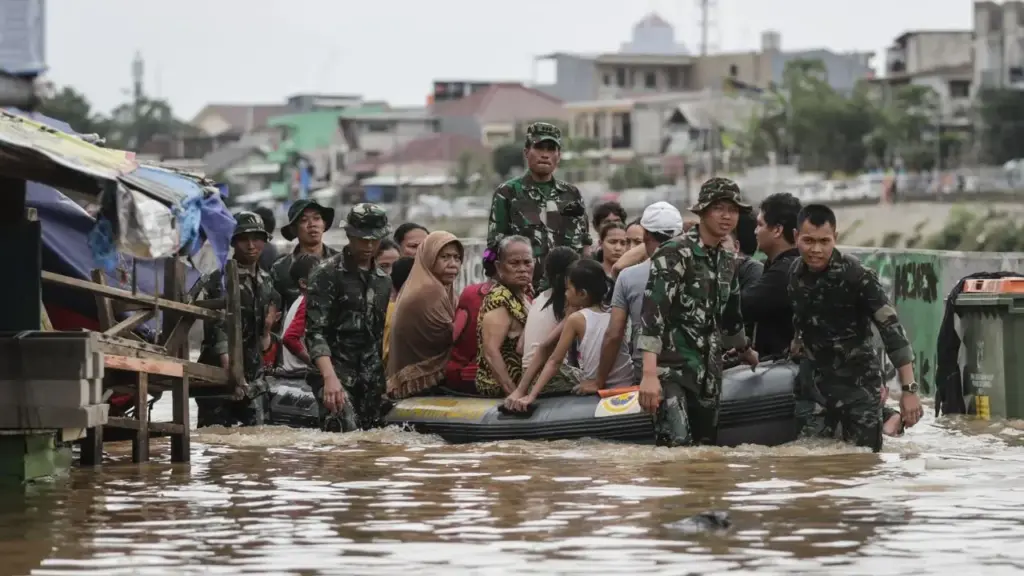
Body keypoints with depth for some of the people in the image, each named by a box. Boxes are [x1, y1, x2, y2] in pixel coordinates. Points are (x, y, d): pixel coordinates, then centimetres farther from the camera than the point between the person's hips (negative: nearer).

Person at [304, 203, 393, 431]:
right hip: (336, 374, -6)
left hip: (372, 379, 6)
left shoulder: (383, 281, 17)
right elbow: (315, 331, -11)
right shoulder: (327, 274, -3)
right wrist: (330, 377, -23)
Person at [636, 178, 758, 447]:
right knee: (677, 445, -22)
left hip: (709, 373, 8)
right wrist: (649, 373, -26)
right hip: (672, 368, -8)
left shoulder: (727, 262, 14)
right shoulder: (674, 253, -9)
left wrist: (745, 351, 48)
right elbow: (653, 311, -18)